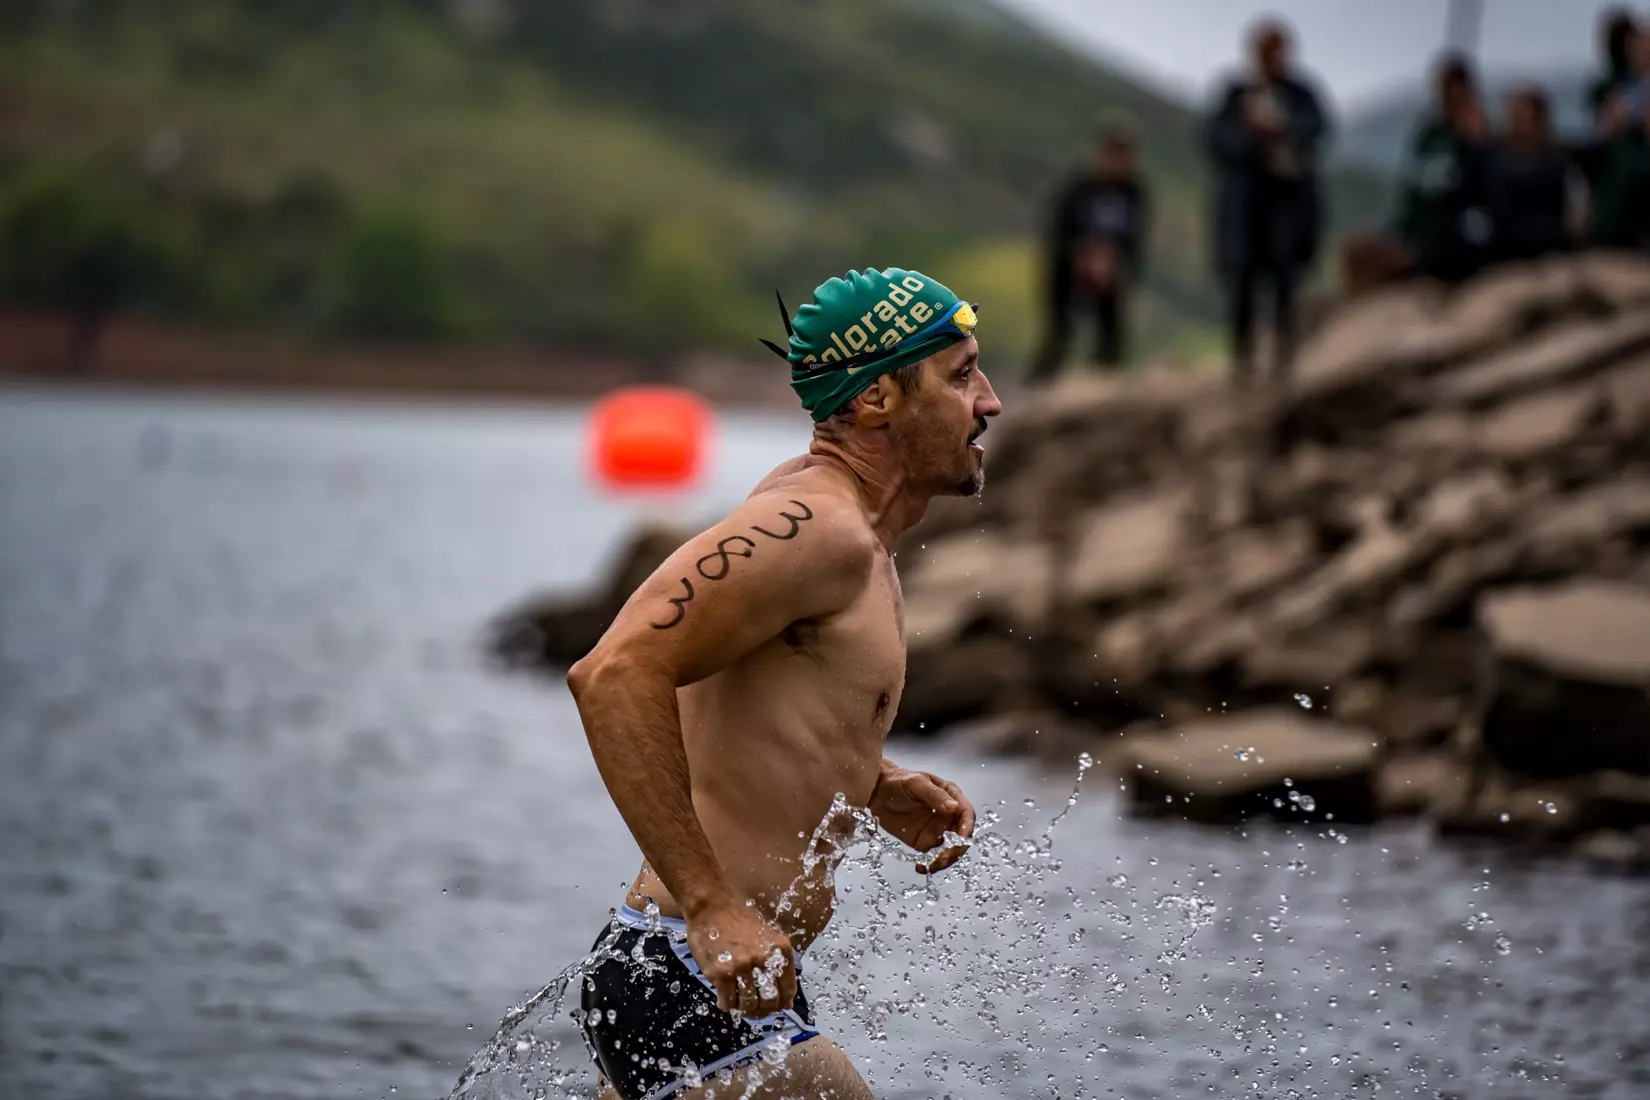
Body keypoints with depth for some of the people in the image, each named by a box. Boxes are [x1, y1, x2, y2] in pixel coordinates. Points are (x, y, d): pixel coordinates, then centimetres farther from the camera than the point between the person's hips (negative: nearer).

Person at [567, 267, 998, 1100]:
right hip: (697, 996, -10)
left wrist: (873, 788, 13)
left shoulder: (840, 526, 15)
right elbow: (616, 676, -27)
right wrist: (710, 906, -28)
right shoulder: (815, 525, -16)